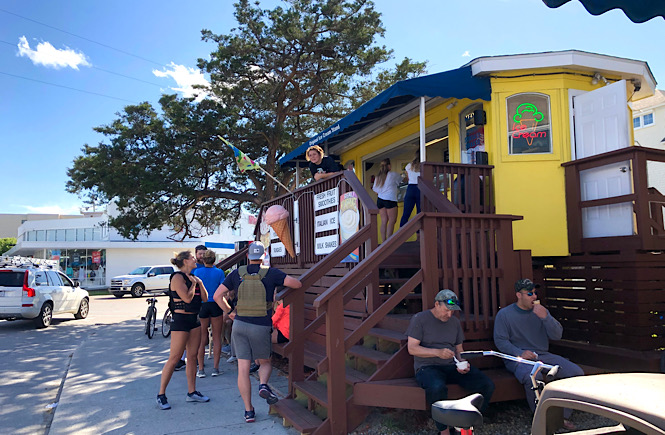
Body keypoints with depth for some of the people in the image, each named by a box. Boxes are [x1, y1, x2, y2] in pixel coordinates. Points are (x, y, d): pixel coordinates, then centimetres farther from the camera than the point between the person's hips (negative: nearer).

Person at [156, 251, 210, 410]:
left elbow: (204, 297, 10)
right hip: (181, 319, -8)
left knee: (193, 356, 10)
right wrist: (193, 283, -8)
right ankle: (161, 395, 7)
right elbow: (187, 298, -22)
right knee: (174, 358, -4)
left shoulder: (193, 277, 13)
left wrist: (200, 282, -1)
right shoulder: (178, 278, -11)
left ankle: (191, 392, 19)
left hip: (194, 319, 8)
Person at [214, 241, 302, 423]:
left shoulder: (237, 274, 3)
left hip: (240, 324, 2)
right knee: (265, 363, 19)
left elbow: (218, 295, 3)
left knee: (243, 369, 4)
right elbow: (297, 284, -5)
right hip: (261, 327, -2)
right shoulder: (271, 273, -4)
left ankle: (248, 411, 5)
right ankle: (263, 385, -10)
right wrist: (287, 279, 17)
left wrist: (229, 311, 17)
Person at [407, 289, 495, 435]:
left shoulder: (455, 322, 16)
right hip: (428, 367, -5)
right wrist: (438, 352, -21)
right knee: (437, 388, -40)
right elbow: (412, 348, -9)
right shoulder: (419, 319, -3)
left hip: (452, 366, 6)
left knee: (487, 385, -16)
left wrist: (462, 363, -3)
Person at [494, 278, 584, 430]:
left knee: (577, 373, -13)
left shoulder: (541, 311, 13)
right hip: (518, 357, -5)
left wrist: (545, 317, -12)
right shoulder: (504, 314, 1)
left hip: (543, 355, 5)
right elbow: (500, 340, -5)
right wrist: (520, 353, -20)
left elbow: (557, 335, 4)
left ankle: (563, 416, 1)